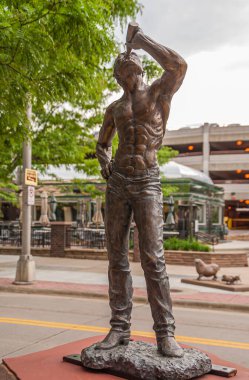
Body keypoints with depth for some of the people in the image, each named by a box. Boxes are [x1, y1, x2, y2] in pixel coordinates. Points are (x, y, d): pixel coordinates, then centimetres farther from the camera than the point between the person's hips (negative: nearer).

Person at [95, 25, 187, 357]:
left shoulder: (159, 92, 5)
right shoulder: (114, 108, 17)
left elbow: (178, 65, -16)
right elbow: (102, 144, 30)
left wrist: (142, 40, -5)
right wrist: (105, 165, 7)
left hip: (147, 183, -5)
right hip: (118, 183, 5)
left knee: (153, 258, -14)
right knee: (117, 258, 1)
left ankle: (165, 334, -9)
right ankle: (120, 328, 8)